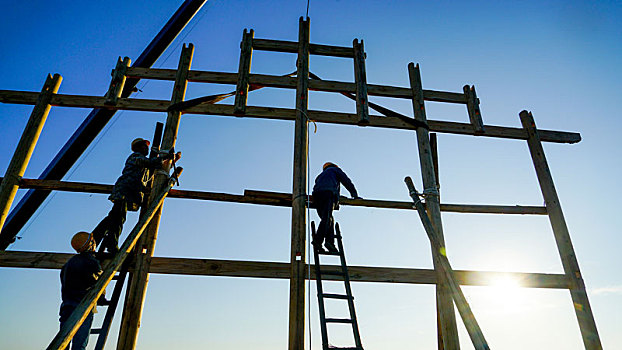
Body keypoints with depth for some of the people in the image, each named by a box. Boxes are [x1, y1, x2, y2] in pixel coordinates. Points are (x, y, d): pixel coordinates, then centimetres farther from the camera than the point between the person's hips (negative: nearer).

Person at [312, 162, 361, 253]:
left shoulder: (321, 175, 43)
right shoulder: (335, 169, 28)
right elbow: (346, 181, 17)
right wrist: (355, 195, 18)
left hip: (316, 194, 6)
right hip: (328, 193, -6)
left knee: (329, 219, 7)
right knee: (327, 219, -19)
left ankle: (329, 241, -10)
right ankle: (318, 240, -35)